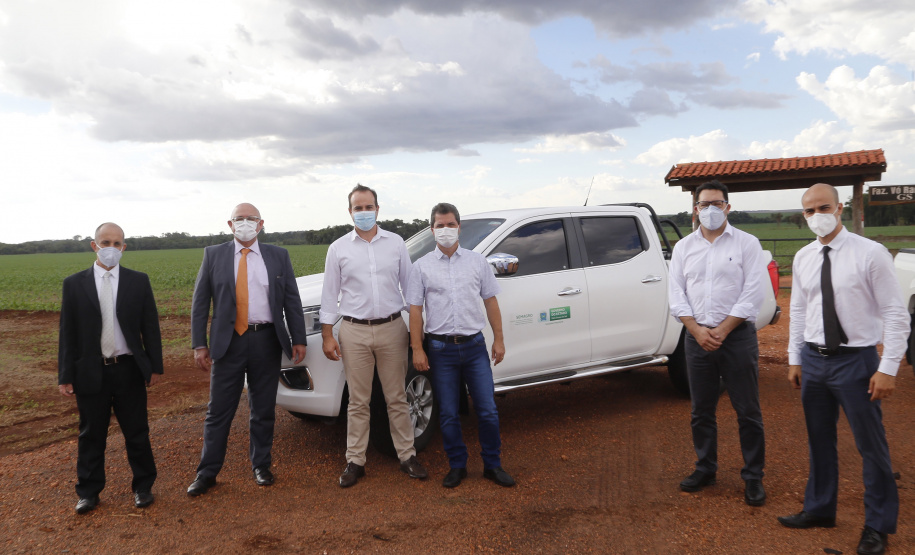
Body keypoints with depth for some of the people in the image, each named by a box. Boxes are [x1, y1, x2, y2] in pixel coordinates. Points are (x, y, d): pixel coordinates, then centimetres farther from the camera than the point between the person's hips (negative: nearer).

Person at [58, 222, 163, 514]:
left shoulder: (139, 281, 1)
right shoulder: (74, 284, 1)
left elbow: (150, 326, 3)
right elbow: (67, 333, 2)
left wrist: (155, 366, 2)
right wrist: (65, 376, -1)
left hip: (129, 370, 0)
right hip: (91, 372, 0)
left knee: (137, 433, 9)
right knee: (91, 436, 12)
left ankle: (143, 487, 25)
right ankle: (89, 492, 28)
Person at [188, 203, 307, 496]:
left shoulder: (278, 256, 6)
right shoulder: (213, 255, 4)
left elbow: (292, 301, 5)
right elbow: (200, 303, 3)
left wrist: (298, 339, -1)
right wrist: (199, 344, -3)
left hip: (266, 341, 1)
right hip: (228, 341, -1)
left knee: (264, 410, 11)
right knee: (219, 411, 4)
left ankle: (261, 466, 26)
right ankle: (207, 472, 17)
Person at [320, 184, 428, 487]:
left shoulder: (396, 243, 4)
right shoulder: (338, 248, 3)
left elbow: (409, 285, 7)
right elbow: (330, 294, 4)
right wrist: (327, 335, 0)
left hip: (392, 328, 0)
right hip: (354, 331, 0)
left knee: (397, 398, 8)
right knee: (358, 402, 6)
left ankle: (407, 455, 20)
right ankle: (355, 461, 17)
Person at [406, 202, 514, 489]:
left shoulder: (477, 261, 7)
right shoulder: (422, 267, 2)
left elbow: (490, 301, 9)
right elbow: (415, 309, 0)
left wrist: (499, 339, 4)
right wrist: (417, 349, -6)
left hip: (474, 346, 1)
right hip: (441, 349, -1)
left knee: (488, 411, 3)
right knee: (448, 414, 7)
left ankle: (493, 465, 20)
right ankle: (457, 466, 23)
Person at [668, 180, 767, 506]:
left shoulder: (747, 243, 0)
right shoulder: (683, 248, 9)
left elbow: (753, 293, -7)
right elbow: (676, 295, 4)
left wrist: (722, 330, -13)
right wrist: (697, 330, -9)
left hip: (737, 335, -3)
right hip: (697, 337, 3)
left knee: (748, 411, 2)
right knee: (701, 411, 12)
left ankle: (753, 476, 16)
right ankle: (705, 469, 27)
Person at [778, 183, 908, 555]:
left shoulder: (870, 254, -11)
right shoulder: (803, 258, 4)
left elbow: (895, 313, -11)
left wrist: (889, 368, -14)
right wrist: (794, 359, 11)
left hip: (856, 360, -5)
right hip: (813, 359, 5)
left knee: (871, 445, 6)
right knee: (819, 441, 17)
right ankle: (819, 510, 34)